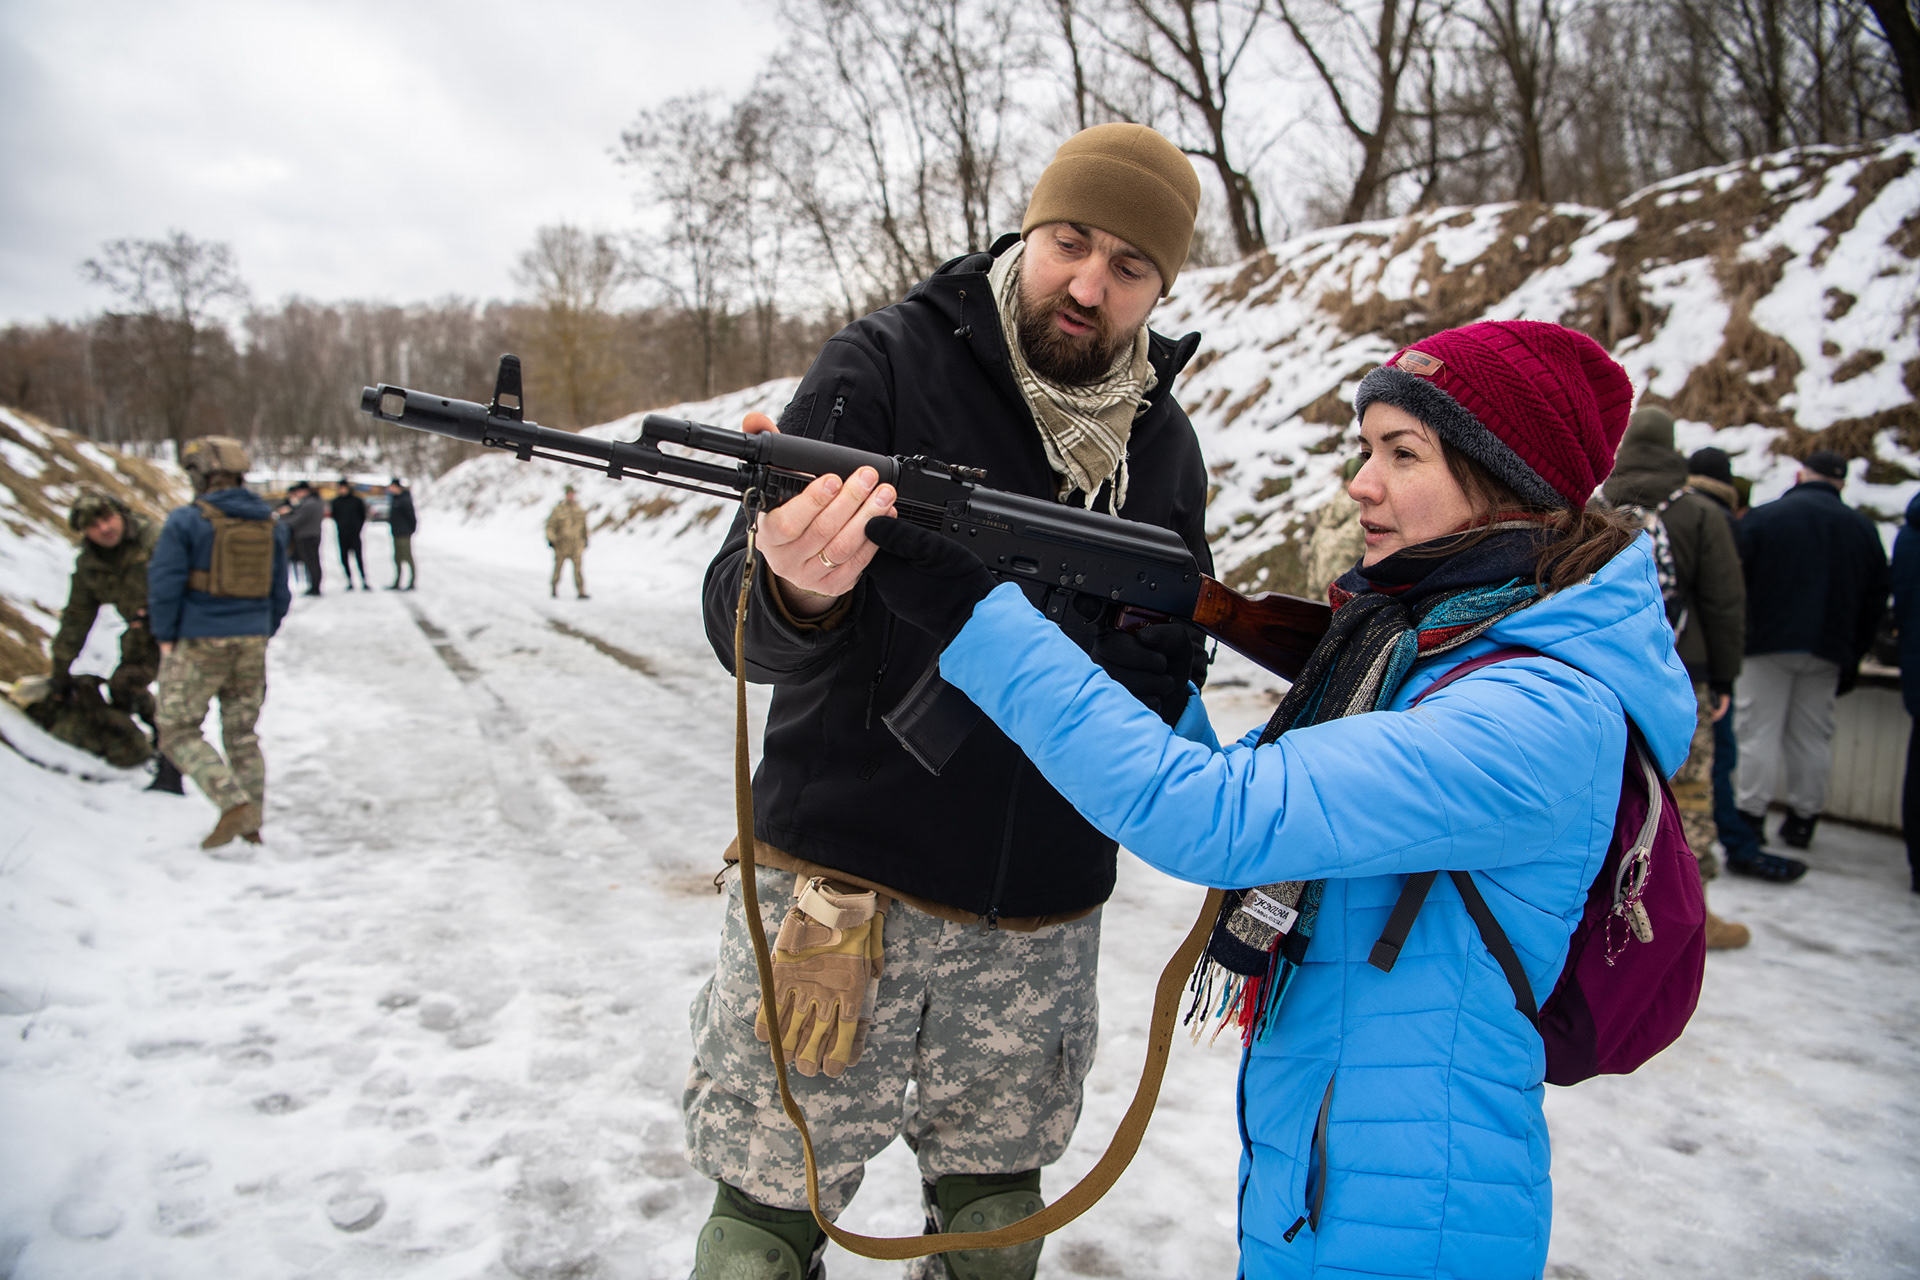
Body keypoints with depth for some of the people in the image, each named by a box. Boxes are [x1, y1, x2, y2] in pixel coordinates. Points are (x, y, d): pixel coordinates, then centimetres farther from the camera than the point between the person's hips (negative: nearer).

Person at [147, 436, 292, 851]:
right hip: (251, 644, 5)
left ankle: (234, 803, -10)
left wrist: (166, 638, -2)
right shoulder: (270, 525, 6)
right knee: (242, 735, 15)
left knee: (178, 732, 5)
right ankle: (251, 825, 17)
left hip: (198, 644, -5)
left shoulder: (186, 521, -11)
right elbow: (279, 593, 10)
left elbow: (164, 583, -13)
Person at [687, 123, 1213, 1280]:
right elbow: (740, 631, -14)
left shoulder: (1165, 446, 5)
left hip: (1041, 923, 4)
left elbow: (1167, 674, 7)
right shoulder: (884, 366, -8)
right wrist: (795, 594, -39)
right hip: (837, 891, -3)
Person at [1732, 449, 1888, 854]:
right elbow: (1875, 604, 13)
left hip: (1769, 642, -4)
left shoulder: (1761, 518, -5)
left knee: (1760, 731, 0)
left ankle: (1751, 816, -1)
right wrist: (1852, 660, 19)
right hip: (1829, 651, 4)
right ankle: (1803, 818, 16)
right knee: (1813, 736, 11)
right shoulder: (1864, 529, 9)